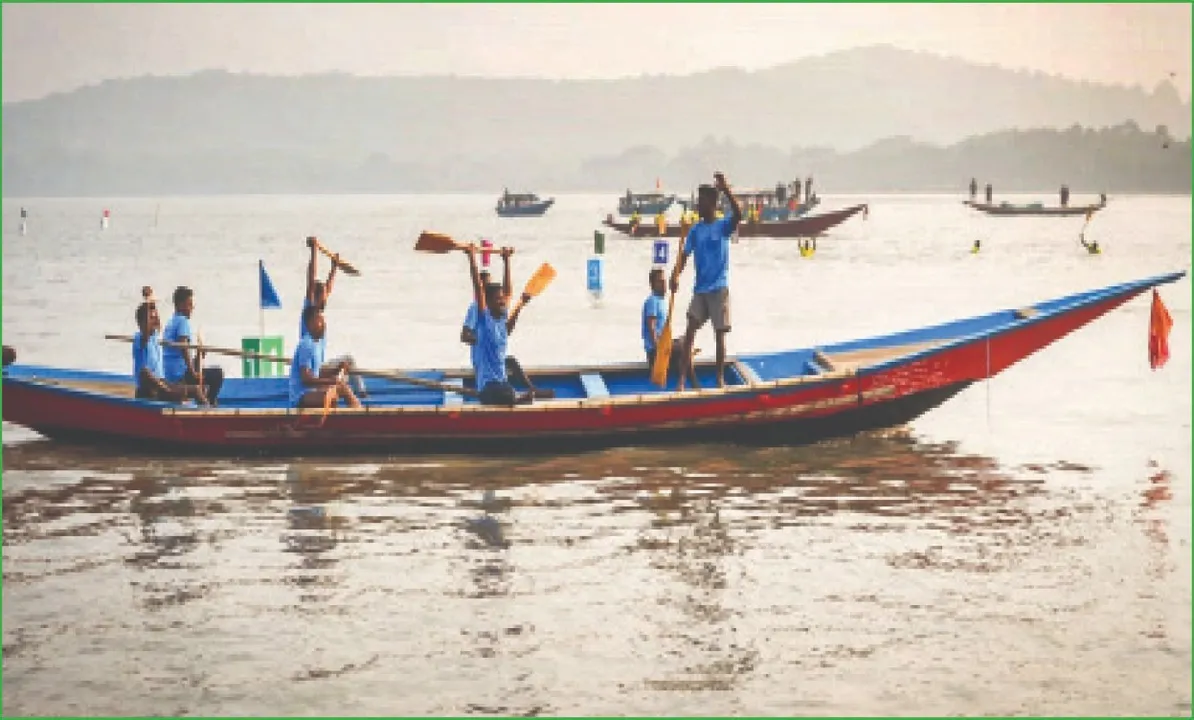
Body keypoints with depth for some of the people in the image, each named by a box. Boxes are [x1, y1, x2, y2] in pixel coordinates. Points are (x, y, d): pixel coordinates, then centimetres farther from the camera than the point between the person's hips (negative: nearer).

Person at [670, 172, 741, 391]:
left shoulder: (723, 226, -4)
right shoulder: (695, 230, 7)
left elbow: (738, 214, -24)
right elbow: (685, 255, 2)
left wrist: (725, 189, -34)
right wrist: (676, 274, -16)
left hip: (719, 288, -3)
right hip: (699, 289, 3)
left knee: (720, 333, 3)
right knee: (689, 332, -5)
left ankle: (720, 377, 13)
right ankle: (683, 378, -5)